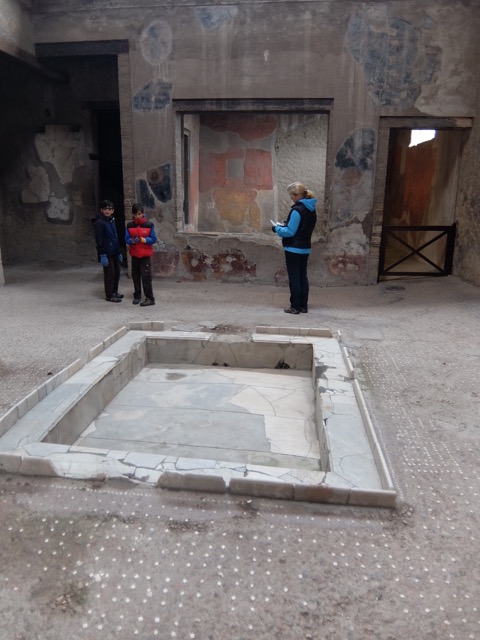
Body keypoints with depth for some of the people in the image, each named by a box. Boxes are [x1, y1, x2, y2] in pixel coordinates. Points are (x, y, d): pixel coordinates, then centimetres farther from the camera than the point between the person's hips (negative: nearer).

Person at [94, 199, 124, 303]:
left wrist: (119, 252, 19)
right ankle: (109, 295, 6)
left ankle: (114, 292, 27)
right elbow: (99, 240, -14)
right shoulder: (99, 222, -10)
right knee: (110, 273, -3)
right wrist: (102, 255, -18)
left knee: (117, 272, 12)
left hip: (114, 252, 8)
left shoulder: (112, 221, 15)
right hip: (107, 253, -8)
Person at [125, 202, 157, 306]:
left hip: (145, 255, -4)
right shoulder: (129, 225, 3)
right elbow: (127, 239, 1)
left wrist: (144, 240, -21)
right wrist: (132, 241, -20)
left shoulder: (149, 225, -5)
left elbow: (153, 239, -5)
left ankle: (150, 298, -4)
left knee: (146, 276, -7)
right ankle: (137, 296, 23)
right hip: (134, 255, 4)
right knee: (135, 276, 11)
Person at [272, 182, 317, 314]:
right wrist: (287, 224, 12)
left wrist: (277, 228, -4)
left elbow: (290, 232, -18)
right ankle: (303, 305, 18)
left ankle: (295, 306, 6)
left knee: (294, 278, 0)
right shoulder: (311, 209, 8)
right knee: (303, 276, 12)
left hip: (294, 249, -8)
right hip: (305, 248, 8)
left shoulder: (297, 210, -19)